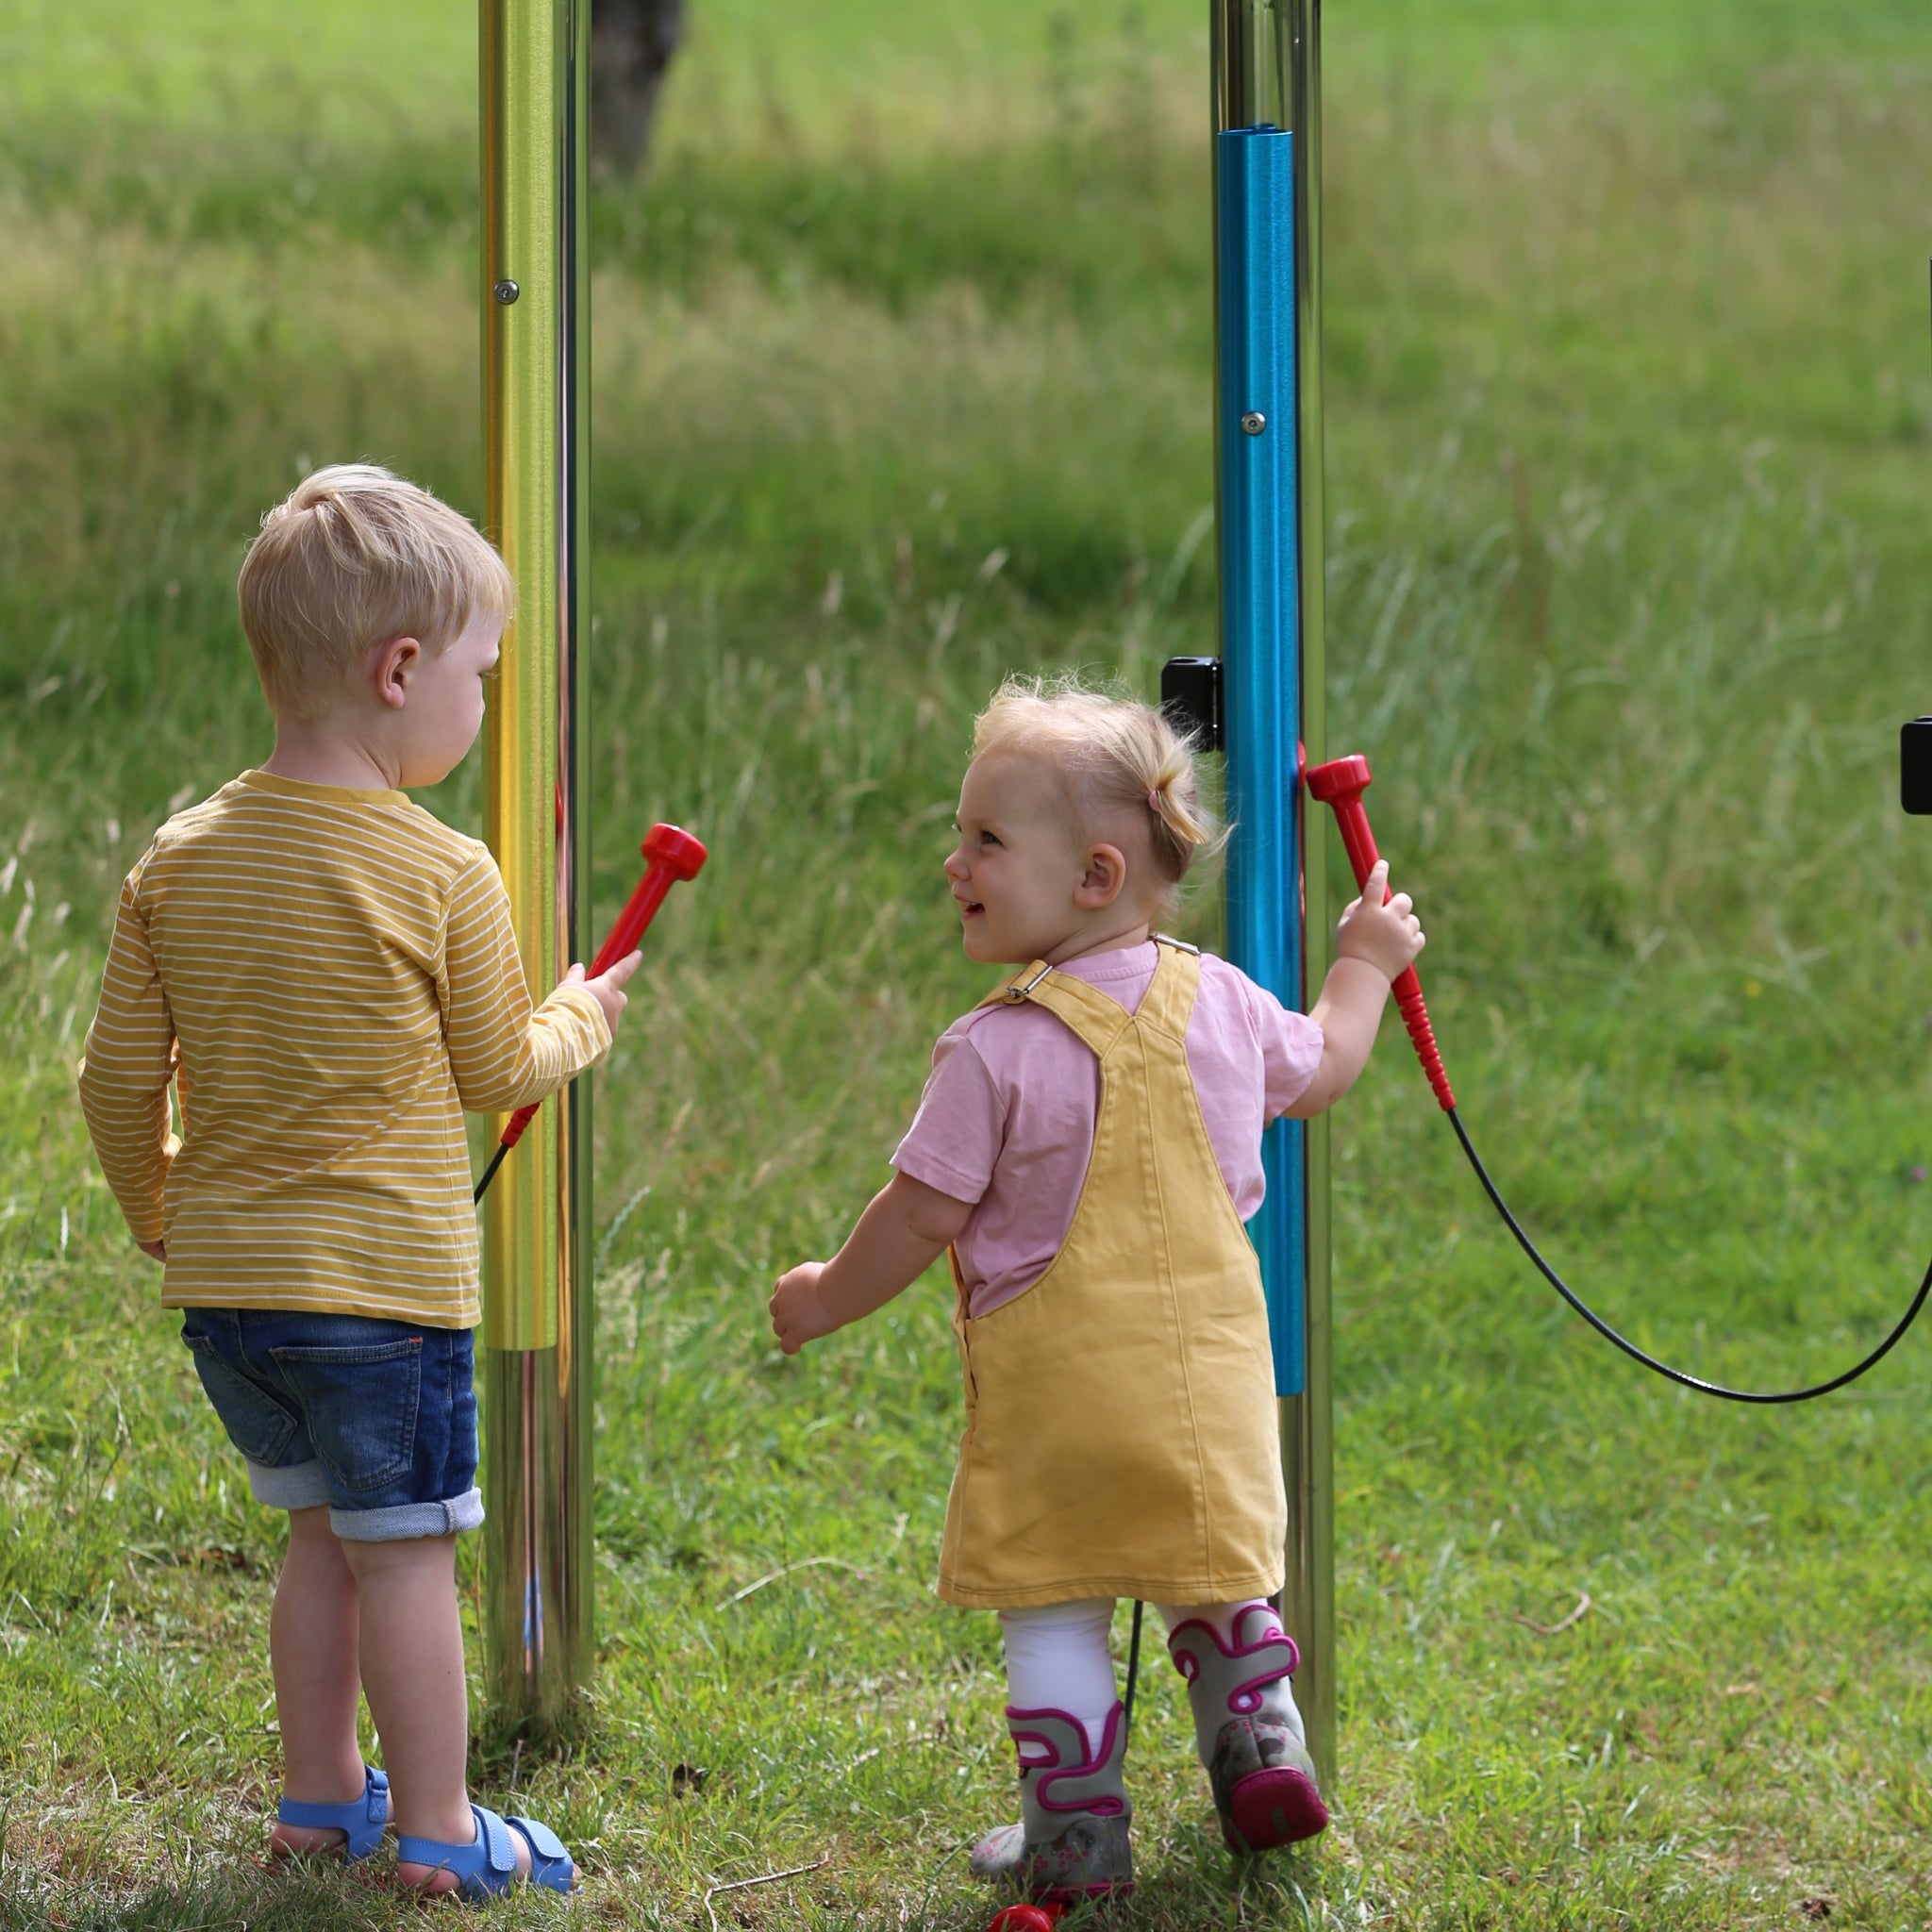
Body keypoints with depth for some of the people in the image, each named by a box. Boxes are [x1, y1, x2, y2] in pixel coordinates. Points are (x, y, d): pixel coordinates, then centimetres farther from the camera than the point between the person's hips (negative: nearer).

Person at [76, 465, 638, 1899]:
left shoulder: (182, 860, 0)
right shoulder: (445, 879, -14)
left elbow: (120, 1079, 4)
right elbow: (499, 1073, -1)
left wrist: (159, 1214, 22)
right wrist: (583, 1015, 20)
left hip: (220, 1283, 6)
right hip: (380, 1283, -6)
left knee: (323, 1534, 20)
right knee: (405, 1552, 3)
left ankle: (321, 1794, 28)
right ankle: (436, 1829, 9)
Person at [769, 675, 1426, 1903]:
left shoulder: (1001, 1051, -16)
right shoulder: (1224, 1004, 1)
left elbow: (925, 1214, -11)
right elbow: (1322, 1069, 22)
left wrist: (826, 1300, 6)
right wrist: (1368, 963, 41)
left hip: (1059, 1382, -5)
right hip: (1210, 1368, 5)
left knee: (1053, 1607, 4)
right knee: (1213, 1571, 24)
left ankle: (1078, 1834, 4)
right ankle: (1260, 1743, 18)